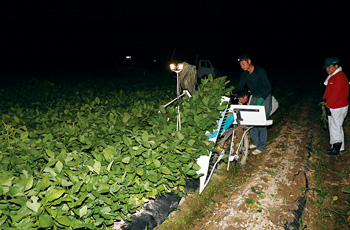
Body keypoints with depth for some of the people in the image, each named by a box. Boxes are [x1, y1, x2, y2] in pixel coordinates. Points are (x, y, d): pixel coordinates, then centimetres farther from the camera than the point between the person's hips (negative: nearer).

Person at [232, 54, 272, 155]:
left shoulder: (260, 71, -20)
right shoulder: (245, 74, 1)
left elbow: (268, 87, -23)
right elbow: (239, 87, 7)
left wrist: (261, 99, -33)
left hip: (265, 97, -7)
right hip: (254, 97, 7)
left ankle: (261, 147, 3)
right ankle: (255, 142, 19)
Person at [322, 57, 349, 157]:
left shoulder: (339, 77, -20)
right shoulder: (332, 76, 12)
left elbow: (335, 94, -23)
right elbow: (328, 90, 15)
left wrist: (327, 105, -17)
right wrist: (324, 99, 2)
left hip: (338, 108, -10)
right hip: (333, 107, 10)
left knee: (336, 128, -4)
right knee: (334, 127, 16)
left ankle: (336, 150, 6)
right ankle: (339, 147, 28)